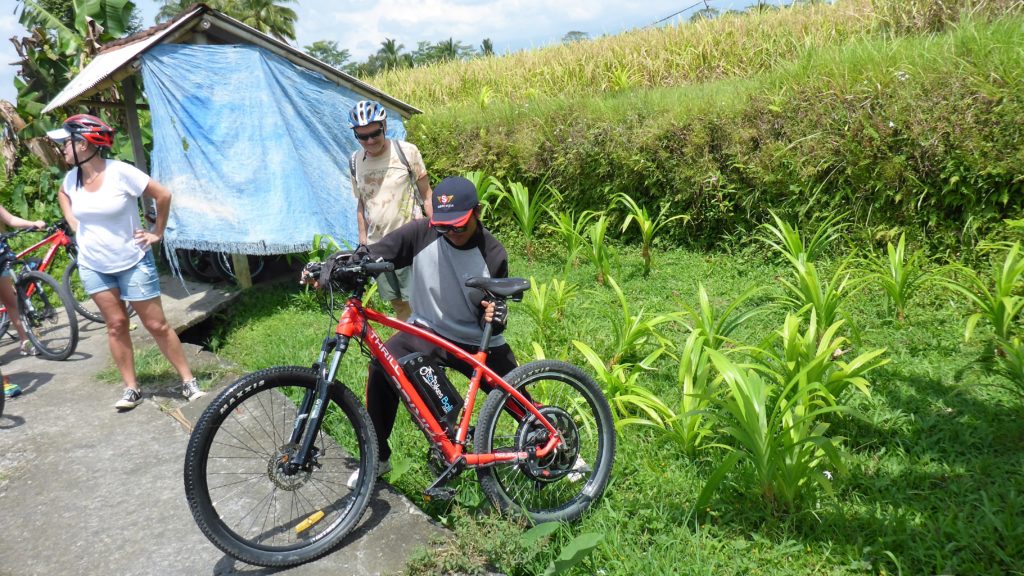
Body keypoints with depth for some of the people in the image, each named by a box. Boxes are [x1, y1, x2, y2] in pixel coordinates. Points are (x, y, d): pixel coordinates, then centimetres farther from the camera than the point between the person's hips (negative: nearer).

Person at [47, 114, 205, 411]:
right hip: (93, 266, 5)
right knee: (116, 325, 7)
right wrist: (74, 224, 9)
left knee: (156, 325, -1)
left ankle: (188, 382, 9)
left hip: (133, 262, -5)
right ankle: (131, 388, 16)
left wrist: (157, 232, -8)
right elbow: (62, 196, 23)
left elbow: (163, 195, -14)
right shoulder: (72, 177, -1)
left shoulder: (121, 172, -19)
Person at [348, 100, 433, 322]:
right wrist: (362, 240, 11)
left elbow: (426, 195, -2)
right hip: (377, 245, 4)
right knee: (397, 303, 12)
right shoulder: (356, 161, 4)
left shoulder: (406, 152, -7)